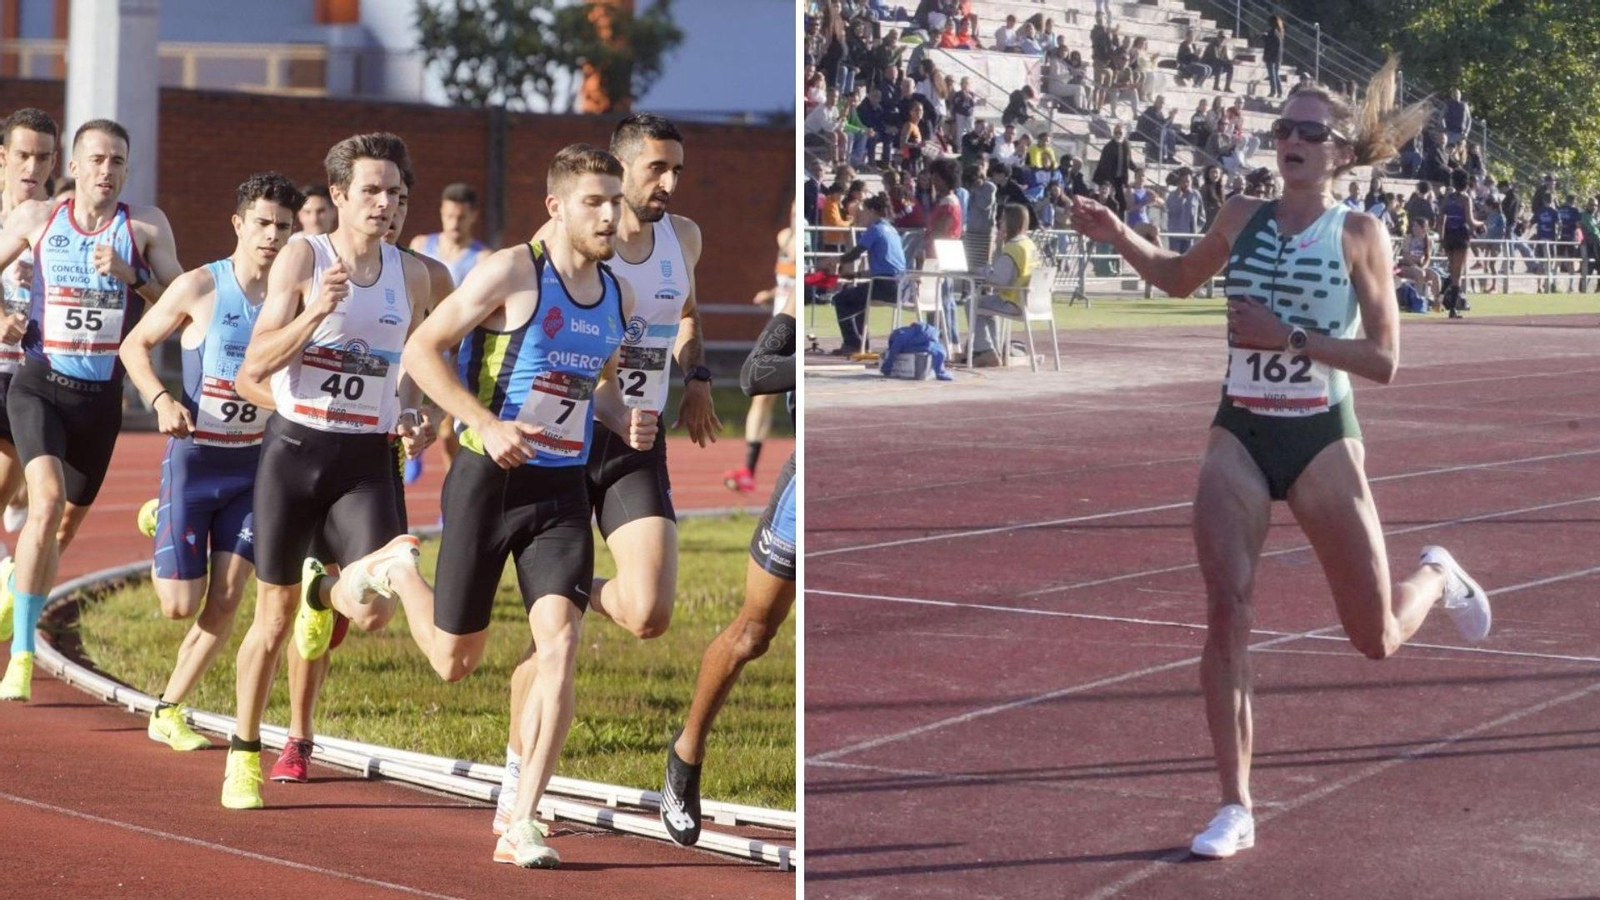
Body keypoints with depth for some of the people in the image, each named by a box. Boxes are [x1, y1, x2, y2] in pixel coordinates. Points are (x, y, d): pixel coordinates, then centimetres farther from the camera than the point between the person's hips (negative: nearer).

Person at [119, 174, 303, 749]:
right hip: (193, 459, -3)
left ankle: (168, 713, 13)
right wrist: (160, 400, -16)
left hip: (255, 464, 3)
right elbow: (135, 346, 0)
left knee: (225, 604, -3)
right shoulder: (200, 287, -9)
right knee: (180, 604, -3)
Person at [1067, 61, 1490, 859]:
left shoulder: (1358, 235, -7)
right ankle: (1234, 808, -7)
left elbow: (1382, 360, -11)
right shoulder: (1242, 219, 4)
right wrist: (1119, 238, 6)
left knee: (1377, 640, 7)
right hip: (1240, 436, 2)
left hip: (1321, 440, -2)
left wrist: (1289, 336, -22)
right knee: (1226, 612, -14)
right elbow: (1179, 278, 23)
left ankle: (1436, 577, 44)